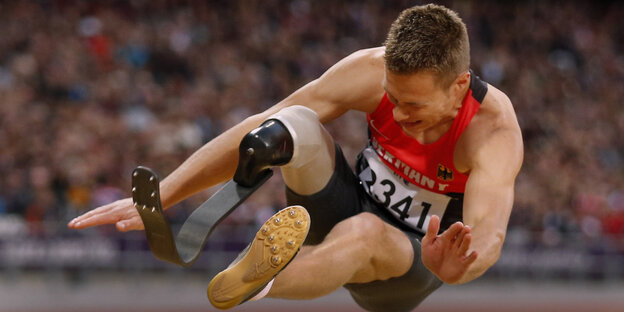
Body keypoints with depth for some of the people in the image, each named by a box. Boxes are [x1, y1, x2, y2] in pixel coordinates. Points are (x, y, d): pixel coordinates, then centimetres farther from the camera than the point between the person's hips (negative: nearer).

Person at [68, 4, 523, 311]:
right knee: (298, 124, -25)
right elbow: (255, 127, -17)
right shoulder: (374, 71, -17)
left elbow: (489, 234, -43)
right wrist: (160, 196, -22)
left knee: (364, 231, -42)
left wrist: (455, 266, -68)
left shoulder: (494, 131, -27)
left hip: (411, 264, -4)